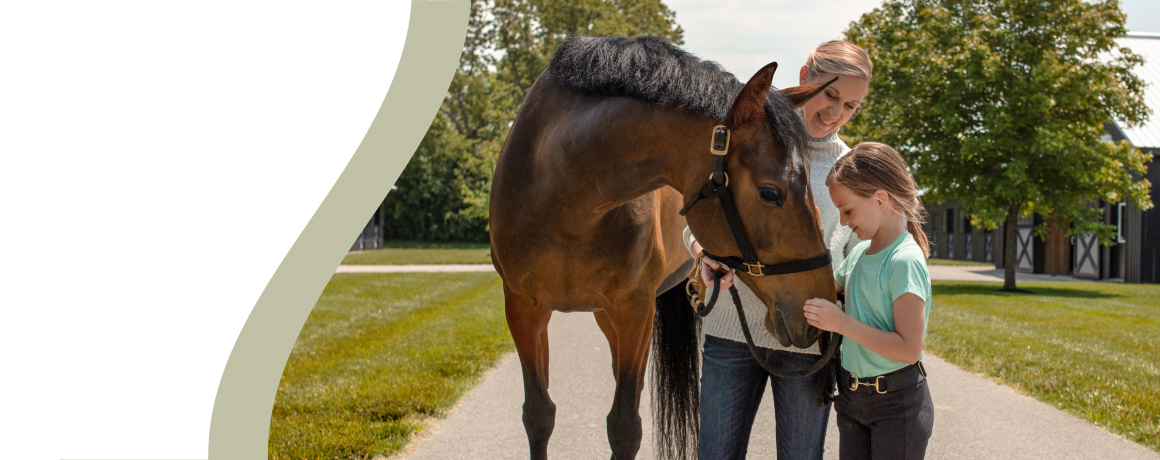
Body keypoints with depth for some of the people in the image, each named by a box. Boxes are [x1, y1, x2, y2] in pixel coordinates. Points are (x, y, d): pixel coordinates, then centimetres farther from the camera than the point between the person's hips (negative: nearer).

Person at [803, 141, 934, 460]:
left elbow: (909, 348, -25)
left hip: (897, 402, -8)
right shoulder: (860, 253, 5)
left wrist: (841, 322, -25)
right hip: (852, 395, 8)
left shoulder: (905, 261, -19)